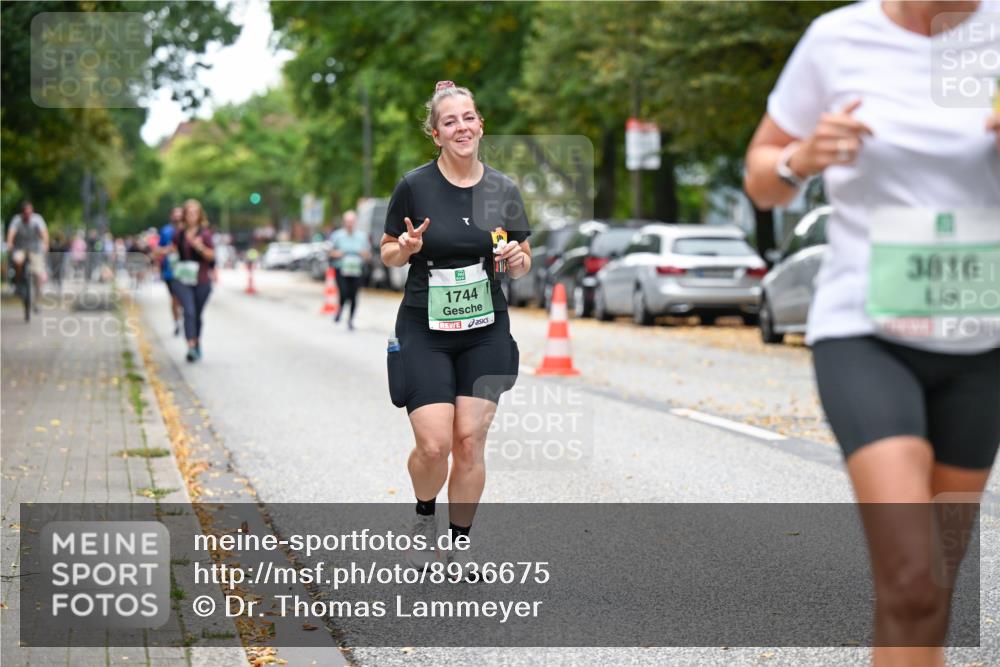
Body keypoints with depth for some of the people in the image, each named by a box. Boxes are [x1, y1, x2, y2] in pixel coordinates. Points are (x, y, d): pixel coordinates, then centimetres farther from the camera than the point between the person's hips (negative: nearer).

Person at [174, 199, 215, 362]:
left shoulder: (205, 234, -3)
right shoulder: (179, 234, 5)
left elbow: (211, 256, -9)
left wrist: (200, 247, -26)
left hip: (201, 280, -1)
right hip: (182, 280, 1)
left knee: (197, 314, 11)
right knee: (189, 312, -17)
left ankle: (197, 345, 32)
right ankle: (191, 347, -25)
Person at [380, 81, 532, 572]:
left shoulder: (504, 191, 2)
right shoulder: (415, 186, -6)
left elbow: (522, 265, 12)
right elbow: (388, 254, 4)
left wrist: (517, 260, -11)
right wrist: (407, 247, -18)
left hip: (486, 332, 2)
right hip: (424, 331, -2)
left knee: (470, 441, -3)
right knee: (434, 444, -11)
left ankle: (459, 547, 13)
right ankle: (424, 517, 21)